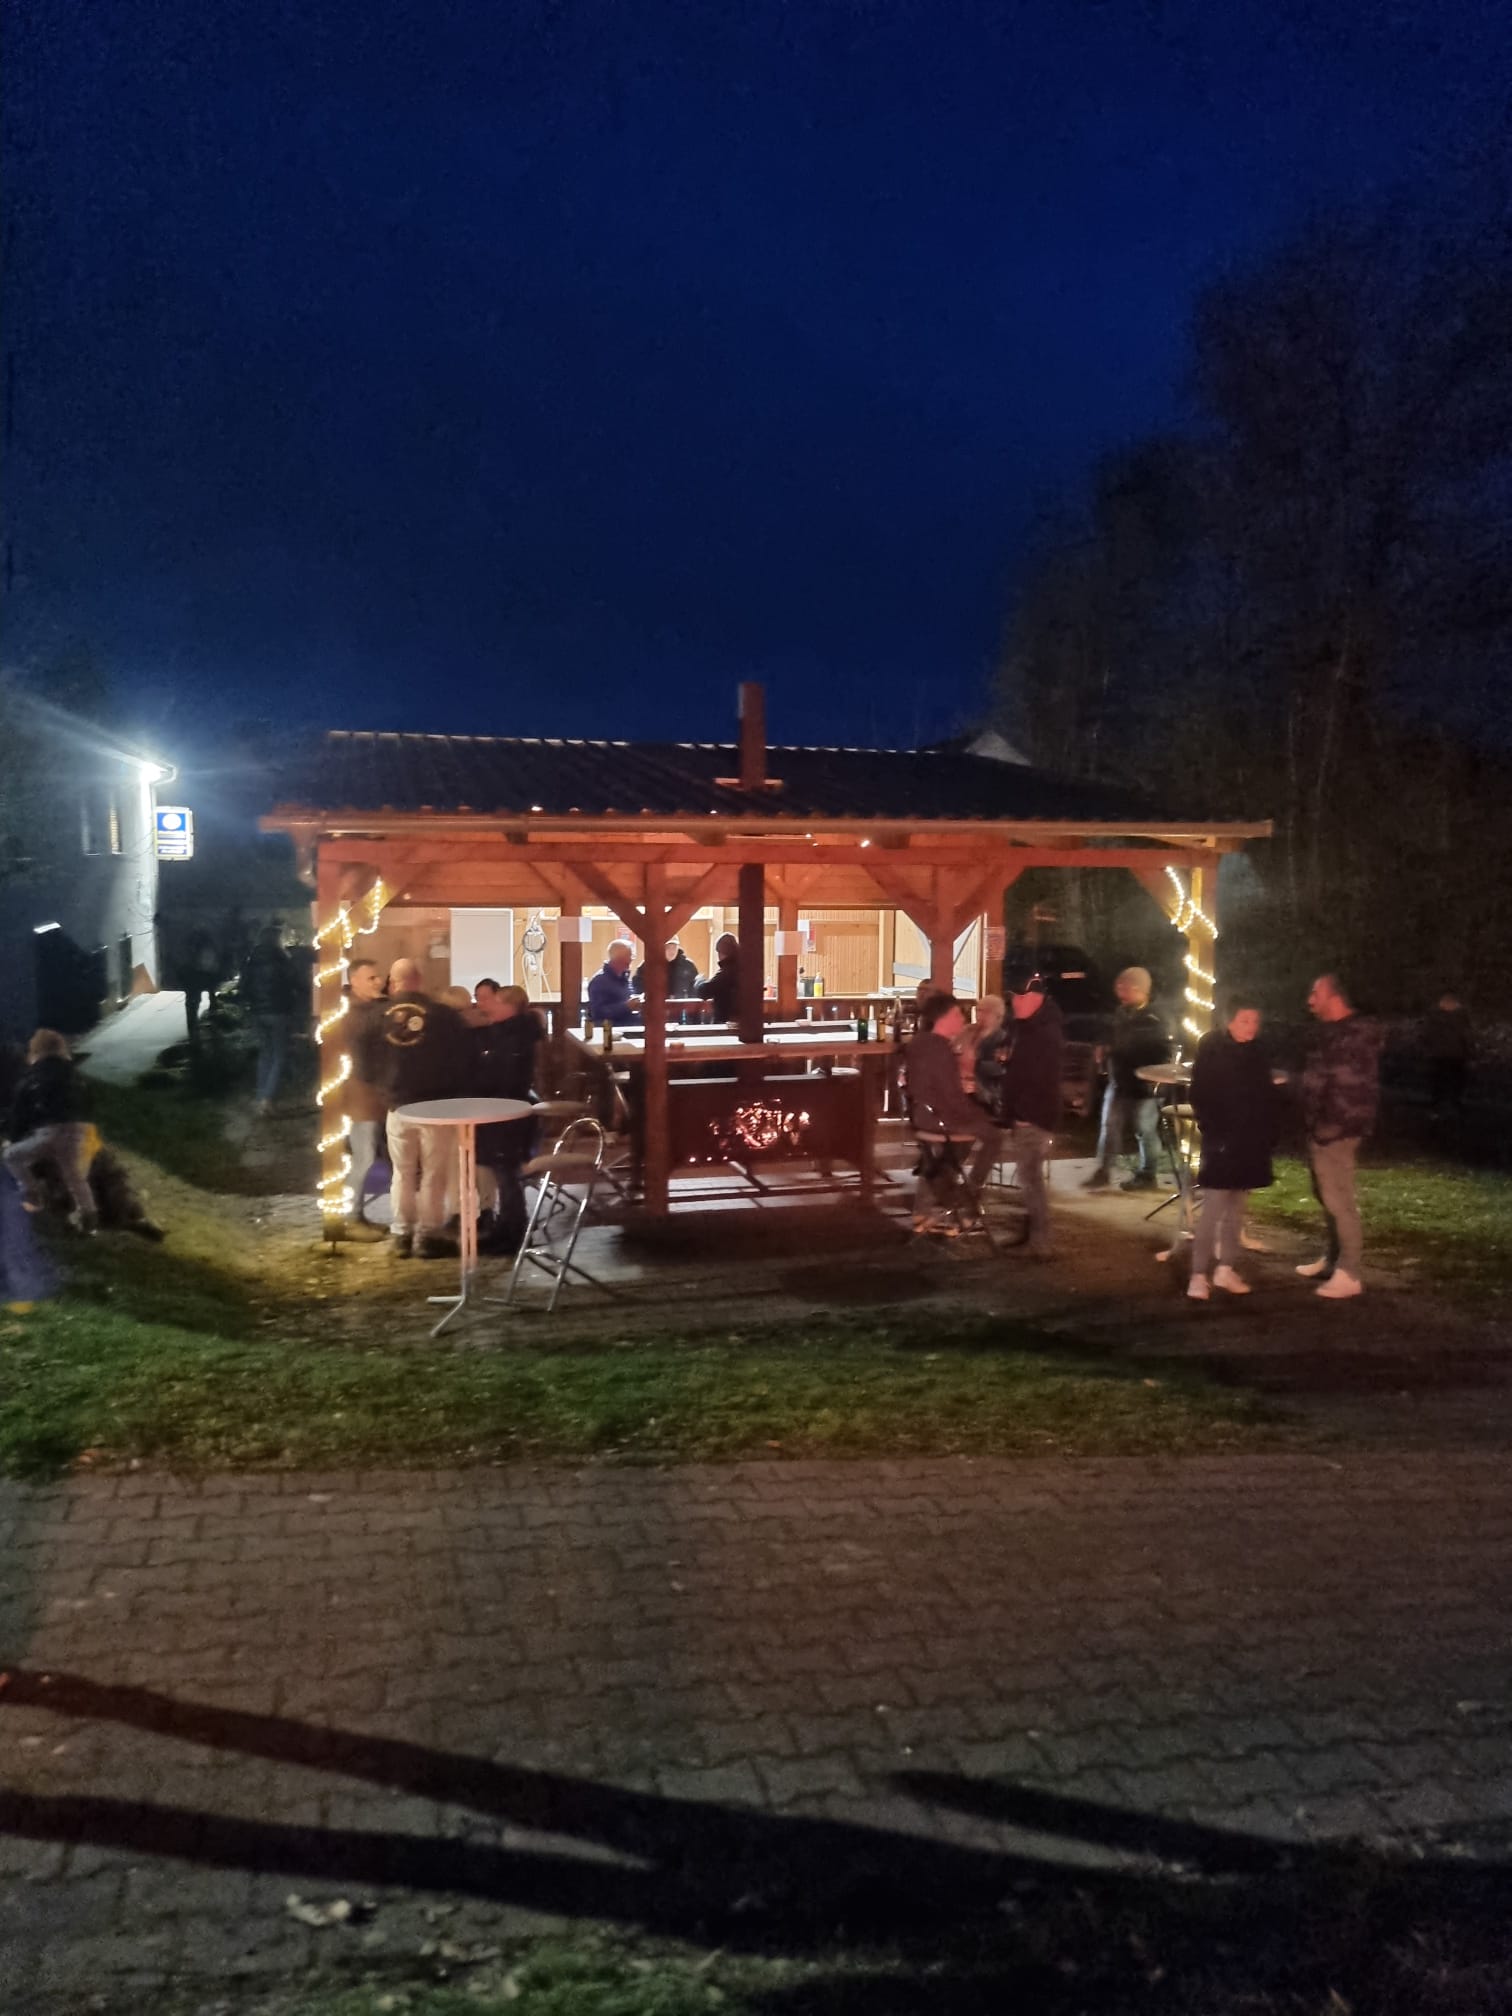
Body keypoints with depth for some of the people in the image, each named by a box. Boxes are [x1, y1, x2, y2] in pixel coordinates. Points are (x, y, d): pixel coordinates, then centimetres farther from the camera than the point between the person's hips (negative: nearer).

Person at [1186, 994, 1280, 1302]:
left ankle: (1225, 1268, 20)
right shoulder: (1211, 1048, -9)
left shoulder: (1258, 1051, 4)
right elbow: (1199, 1096, -9)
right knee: (1214, 1208, -7)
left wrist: (1271, 1132, 4)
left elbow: (1267, 1095, 11)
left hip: (1252, 1141, 5)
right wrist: (1214, 1133, -14)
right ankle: (1199, 1274, -3)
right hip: (1222, 1141, -5)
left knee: (1237, 1207, 11)